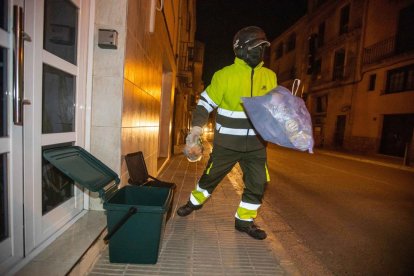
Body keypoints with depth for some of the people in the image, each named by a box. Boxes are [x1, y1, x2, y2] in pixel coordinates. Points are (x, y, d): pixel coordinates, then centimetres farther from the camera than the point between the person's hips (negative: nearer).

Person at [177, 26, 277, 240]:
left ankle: (244, 220, 28)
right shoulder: (224, 75, -8)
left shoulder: (269, 76, 5)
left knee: (258, 183, 6)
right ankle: (195, 201, 42)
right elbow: (206, 102, -5)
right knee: (211, 175, 12)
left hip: (256, 143, 4)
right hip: (227, 142, -3)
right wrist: (196, 126, -15)